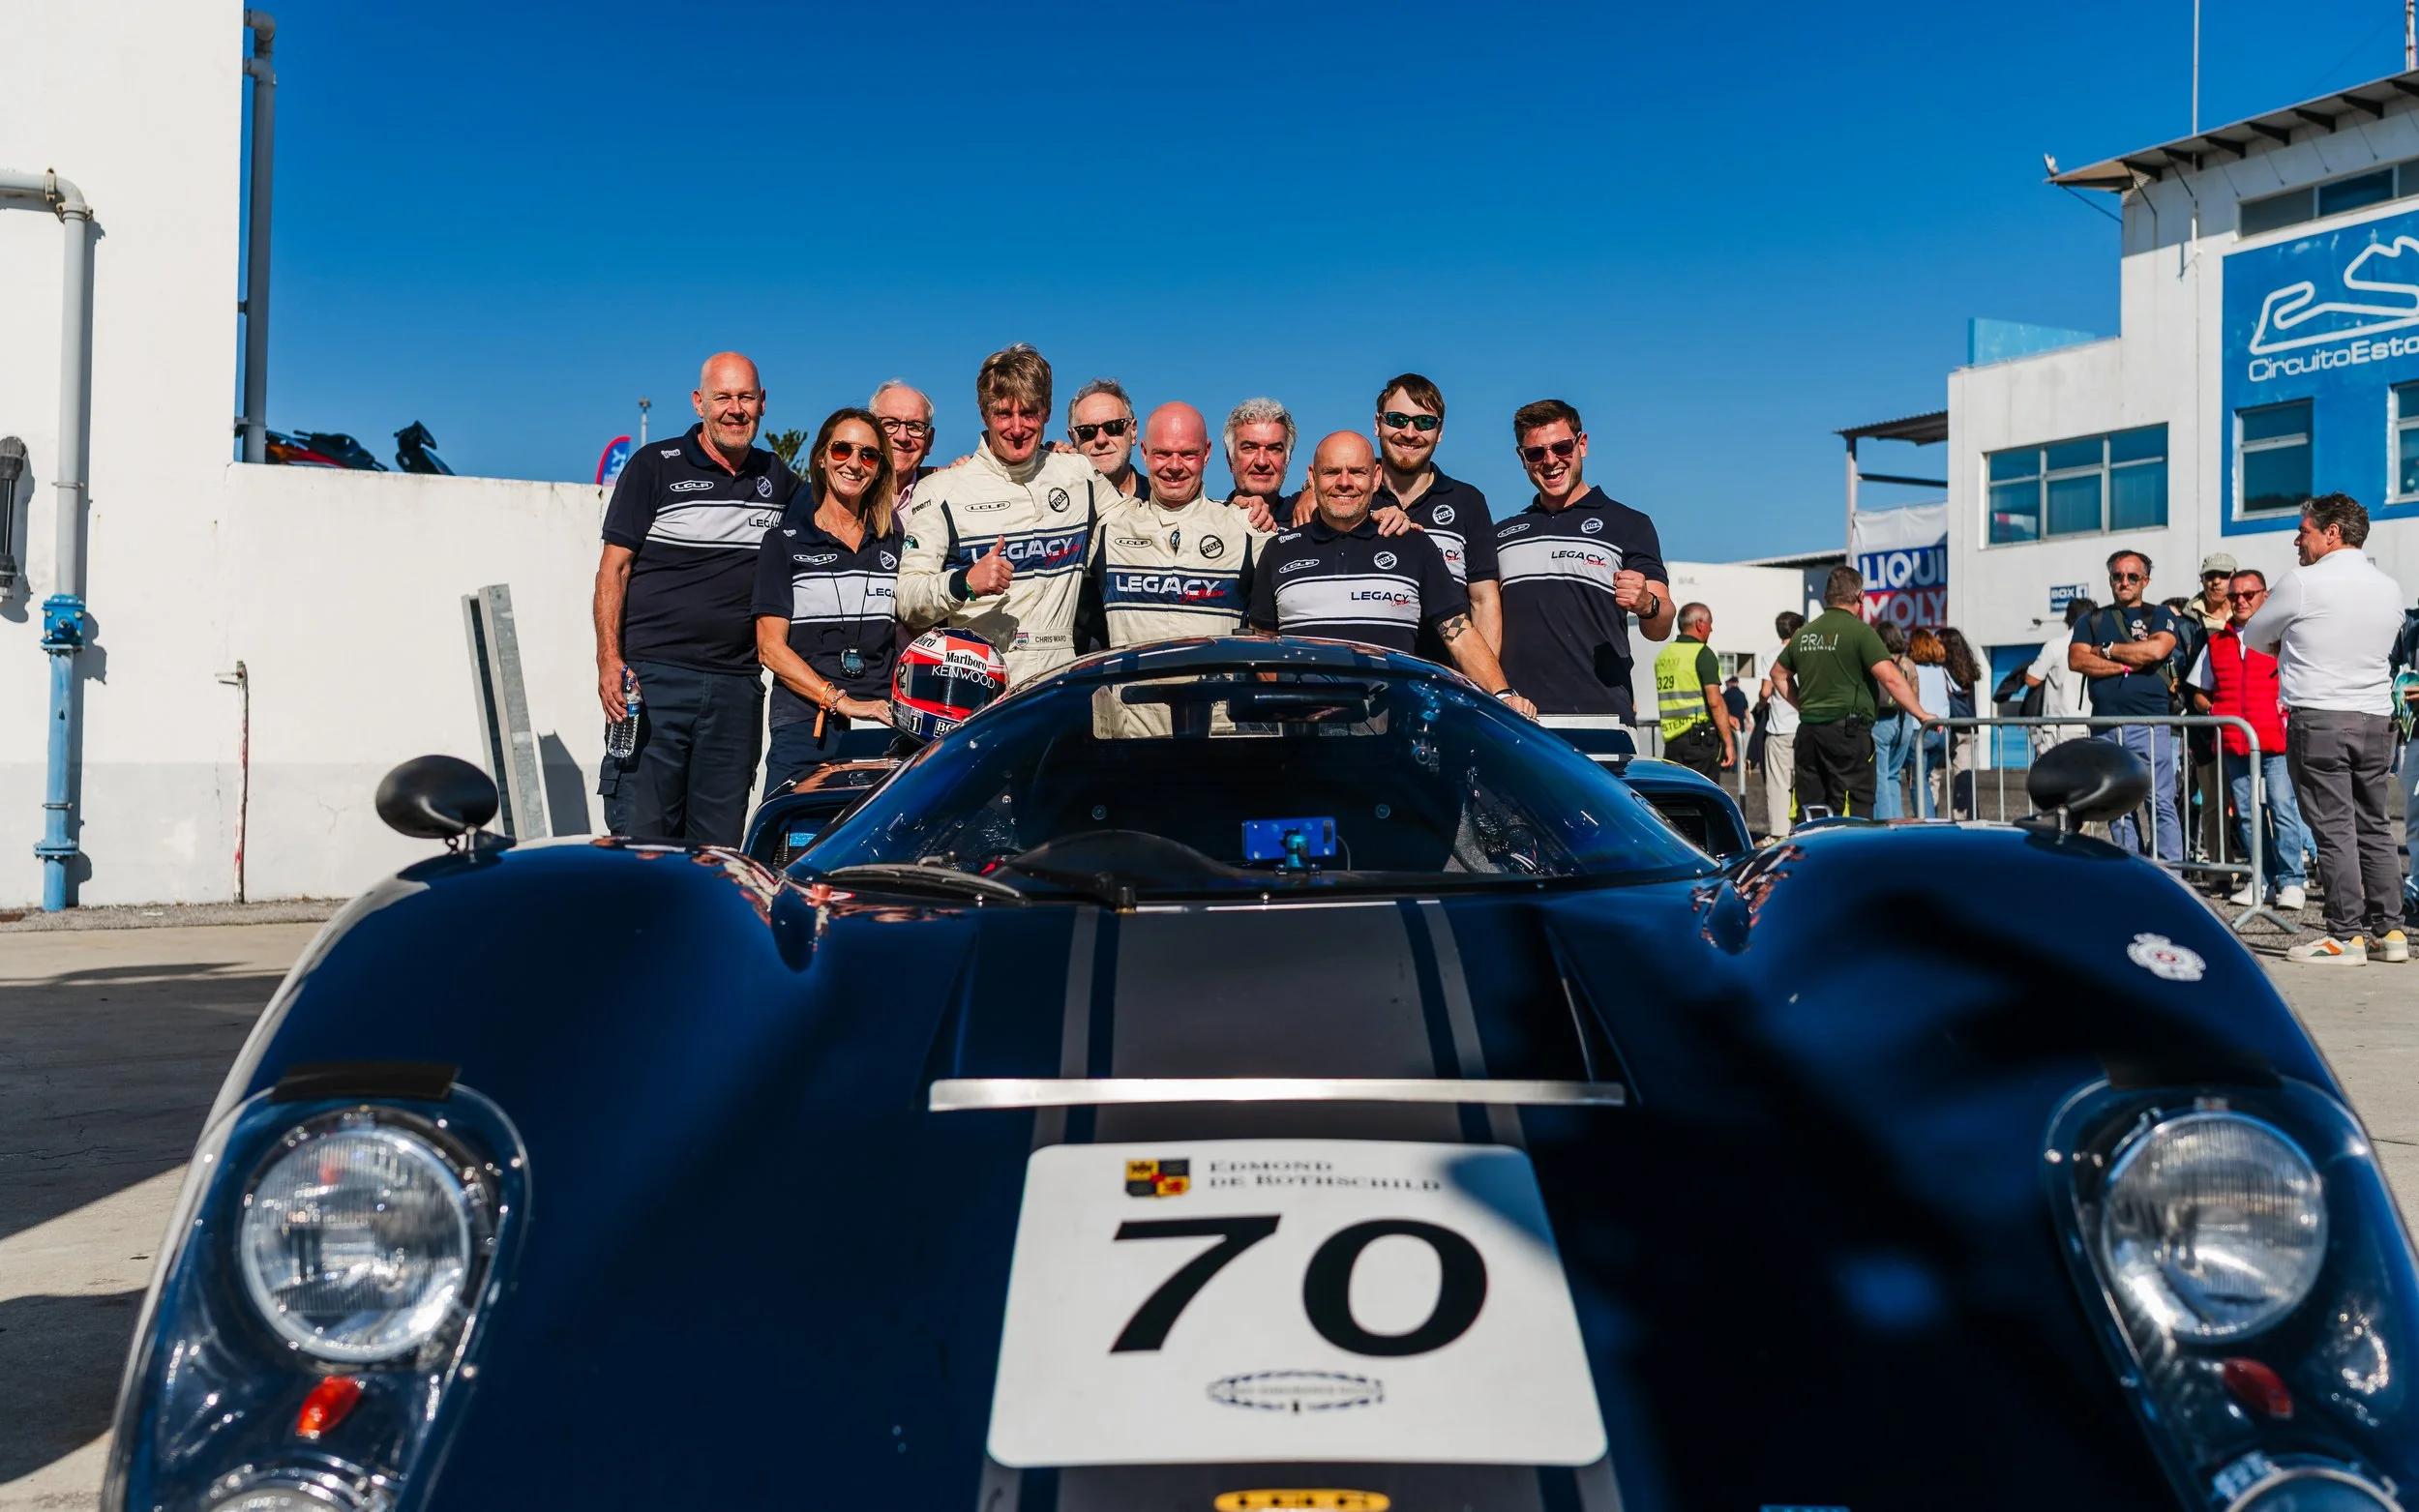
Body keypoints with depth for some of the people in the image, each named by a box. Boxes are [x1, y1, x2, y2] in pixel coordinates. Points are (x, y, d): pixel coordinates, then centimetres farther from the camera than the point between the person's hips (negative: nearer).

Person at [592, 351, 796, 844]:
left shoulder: (779, 480, 14)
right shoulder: (655, 466, 2)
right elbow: (614, 567, 0)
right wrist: (609, 660, -12)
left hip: (738, 686, 4)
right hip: (653, 674, -3)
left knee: (719, 843, 5)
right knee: (640, 833, -6)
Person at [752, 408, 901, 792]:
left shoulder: (893, 539, 16)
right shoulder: (786, 541, 6)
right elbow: (770, 647, -2)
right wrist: (840, 701, -12)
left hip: (882, 728, 2)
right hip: (804, 729, -2)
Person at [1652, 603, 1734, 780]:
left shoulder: (1663, 656, 13)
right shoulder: (1702, 653, -9)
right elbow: (1715, 702, -16)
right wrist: (1729, 743, -13)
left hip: (1671, 739, 6)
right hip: (1700, 738, -6)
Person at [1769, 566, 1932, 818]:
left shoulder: (1804, 633, 12)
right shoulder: (1860, 631, -8)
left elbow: (1779, 674, 24)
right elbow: (1890, 679, -15)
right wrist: (1921, 715, -9)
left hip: (1808, 729, 6)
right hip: (1847, 729, -6)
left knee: (1811, 807, 9)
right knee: (1855, 811, -3)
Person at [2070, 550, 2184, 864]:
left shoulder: (2159, 615, 10)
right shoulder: (2093, 620, 18)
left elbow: (2157, 649, -11)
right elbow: (2076, 660, 2)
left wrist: (2107, 650, -2)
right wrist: (2127, 665, -5)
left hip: (2149, 725, -3)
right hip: (2105, 728, 4)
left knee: (2161, 803, -8)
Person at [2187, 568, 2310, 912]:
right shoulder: (2216, 643, 16)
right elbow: (2199, 693, 22)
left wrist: (2287, 703, -13)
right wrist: (2211, 708, 3)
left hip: (2275, 741, -4)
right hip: (2234, 743, 4)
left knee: (2283, 808, -10)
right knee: (2247, 813, 7)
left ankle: (2291, 880, -6)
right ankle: (2261, 879, 14)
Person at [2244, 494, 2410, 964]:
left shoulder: (2303, 583, -9)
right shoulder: (2390, 589, 10)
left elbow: (2253, 636, 4)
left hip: (2318, 721, -6)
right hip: (2376, 718, 6)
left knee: (2334, 829, -5)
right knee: (2374, 828, 12)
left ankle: (2347, 937, -5)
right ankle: (2390, 930, 14)